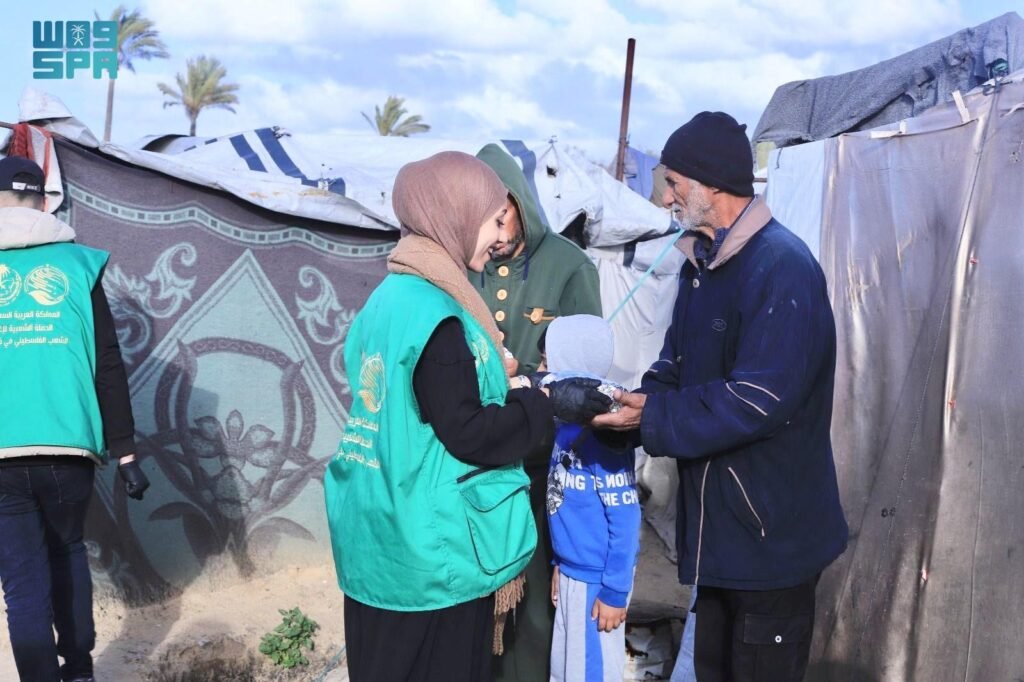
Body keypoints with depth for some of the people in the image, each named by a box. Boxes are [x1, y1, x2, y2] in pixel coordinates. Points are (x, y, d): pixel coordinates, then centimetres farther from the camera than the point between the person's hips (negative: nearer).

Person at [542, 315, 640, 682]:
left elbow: (625, 518, -22)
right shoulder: (567, 423, 4)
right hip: (573, 571, 8)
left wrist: (615, 591, -18)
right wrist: (560, 564, 15)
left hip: (597, 578, -8)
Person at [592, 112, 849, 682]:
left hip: (773, 534, -9)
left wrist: (653, 418, -23)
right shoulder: (702, 263, 8)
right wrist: (628, 401, -9)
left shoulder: (783, 268, -22)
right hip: (716, 525, 9)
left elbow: (758, 399, -28)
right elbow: (675, 367, 10)